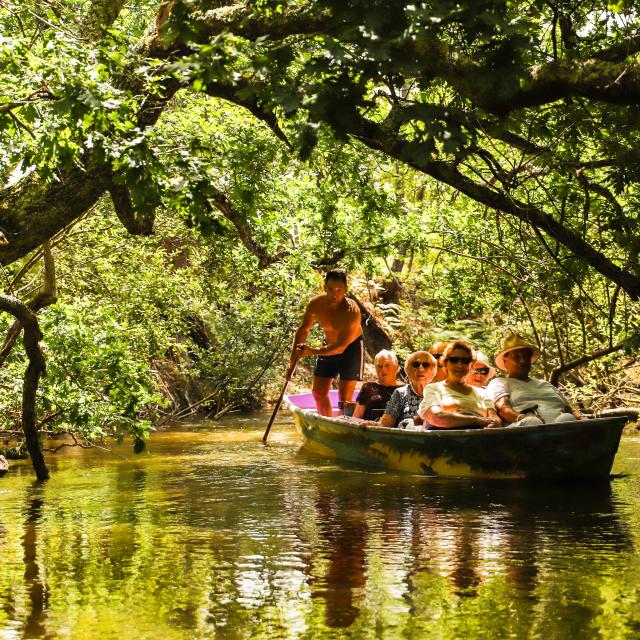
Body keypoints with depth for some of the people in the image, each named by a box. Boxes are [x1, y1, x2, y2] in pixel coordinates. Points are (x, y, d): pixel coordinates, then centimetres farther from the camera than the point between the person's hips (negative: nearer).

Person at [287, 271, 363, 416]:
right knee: (318, 392, 9)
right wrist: (292, 362, -7)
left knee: (344, 397, -11)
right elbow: (303, 330, -5)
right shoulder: (316, 304, -20)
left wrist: (312, 351, -47)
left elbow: (341, 347, -35)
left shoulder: (352, 311, -34)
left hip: (351, 346, -6)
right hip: (329, 346, 6)